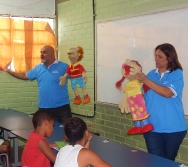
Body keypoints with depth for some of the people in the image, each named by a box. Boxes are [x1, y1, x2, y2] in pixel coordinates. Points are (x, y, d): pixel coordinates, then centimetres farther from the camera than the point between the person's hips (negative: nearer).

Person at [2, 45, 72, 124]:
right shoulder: (37, 68, 9)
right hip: (43, 107, 4)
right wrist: (8, 70, 17)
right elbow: (24, 76, 20)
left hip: (61, 106, -4)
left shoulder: (63, 67, -7)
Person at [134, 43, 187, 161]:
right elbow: (144, 95, 12)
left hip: (173, 128, -3)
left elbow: (167, 93, -21)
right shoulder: (151, 74, 9)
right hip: (152, 127, 3)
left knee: (169, 161, 12)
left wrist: (146, 81, -22)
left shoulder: (177, 73, -5)